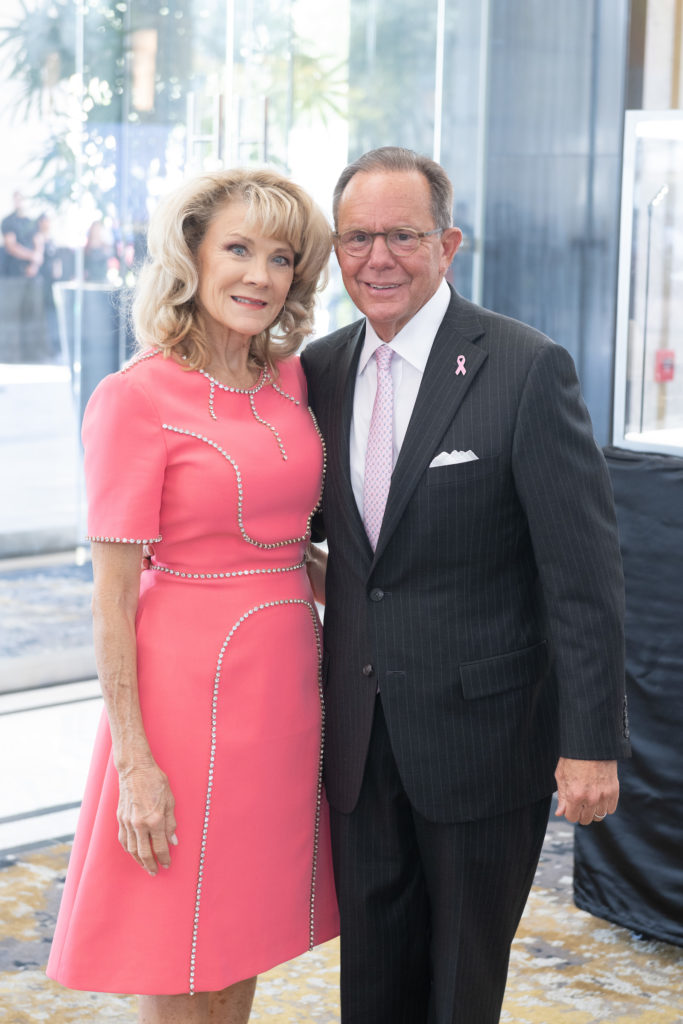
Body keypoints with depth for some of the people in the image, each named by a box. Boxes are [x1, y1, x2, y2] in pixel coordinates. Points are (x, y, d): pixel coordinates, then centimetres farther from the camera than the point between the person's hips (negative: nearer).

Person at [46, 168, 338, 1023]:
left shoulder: (289, 379, 7)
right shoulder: (135, 398, -12)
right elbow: (112, 596, -13)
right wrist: (134, 761, -15)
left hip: (287, 678, 6)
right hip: (189, 683, -6)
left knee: (245, 938, 17)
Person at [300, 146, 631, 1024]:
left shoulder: (527, 369, -14)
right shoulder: (320, 369, 4)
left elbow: (582, 570, -15)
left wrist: (592, 741, -16)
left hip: (483, 729, -5)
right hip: (359, 733, 5)